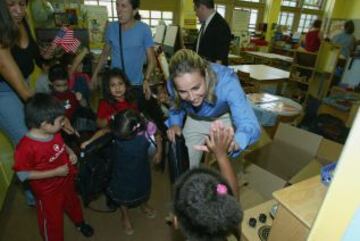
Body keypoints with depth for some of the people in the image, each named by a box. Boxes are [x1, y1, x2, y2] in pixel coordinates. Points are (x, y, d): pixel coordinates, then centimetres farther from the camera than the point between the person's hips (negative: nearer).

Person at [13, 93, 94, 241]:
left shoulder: (54, 133, -14)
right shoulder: (26, 147, -34)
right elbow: (23, 174, -26)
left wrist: (70, 152, -12)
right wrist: (55, 172, -28)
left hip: (66, 181, 7)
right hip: (47, 191, -7)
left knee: (73, 203, 32)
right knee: (52, 220, 18)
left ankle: (80, 223, 62)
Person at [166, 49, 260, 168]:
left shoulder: (226, 81, -38)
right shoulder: (173, 85, -28)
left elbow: (249, 124, -45)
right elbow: (177, 107, -4)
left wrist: (233, 143, -65)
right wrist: (175, 124, -24)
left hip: (225, 117, -2)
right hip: (195, 120, 2)